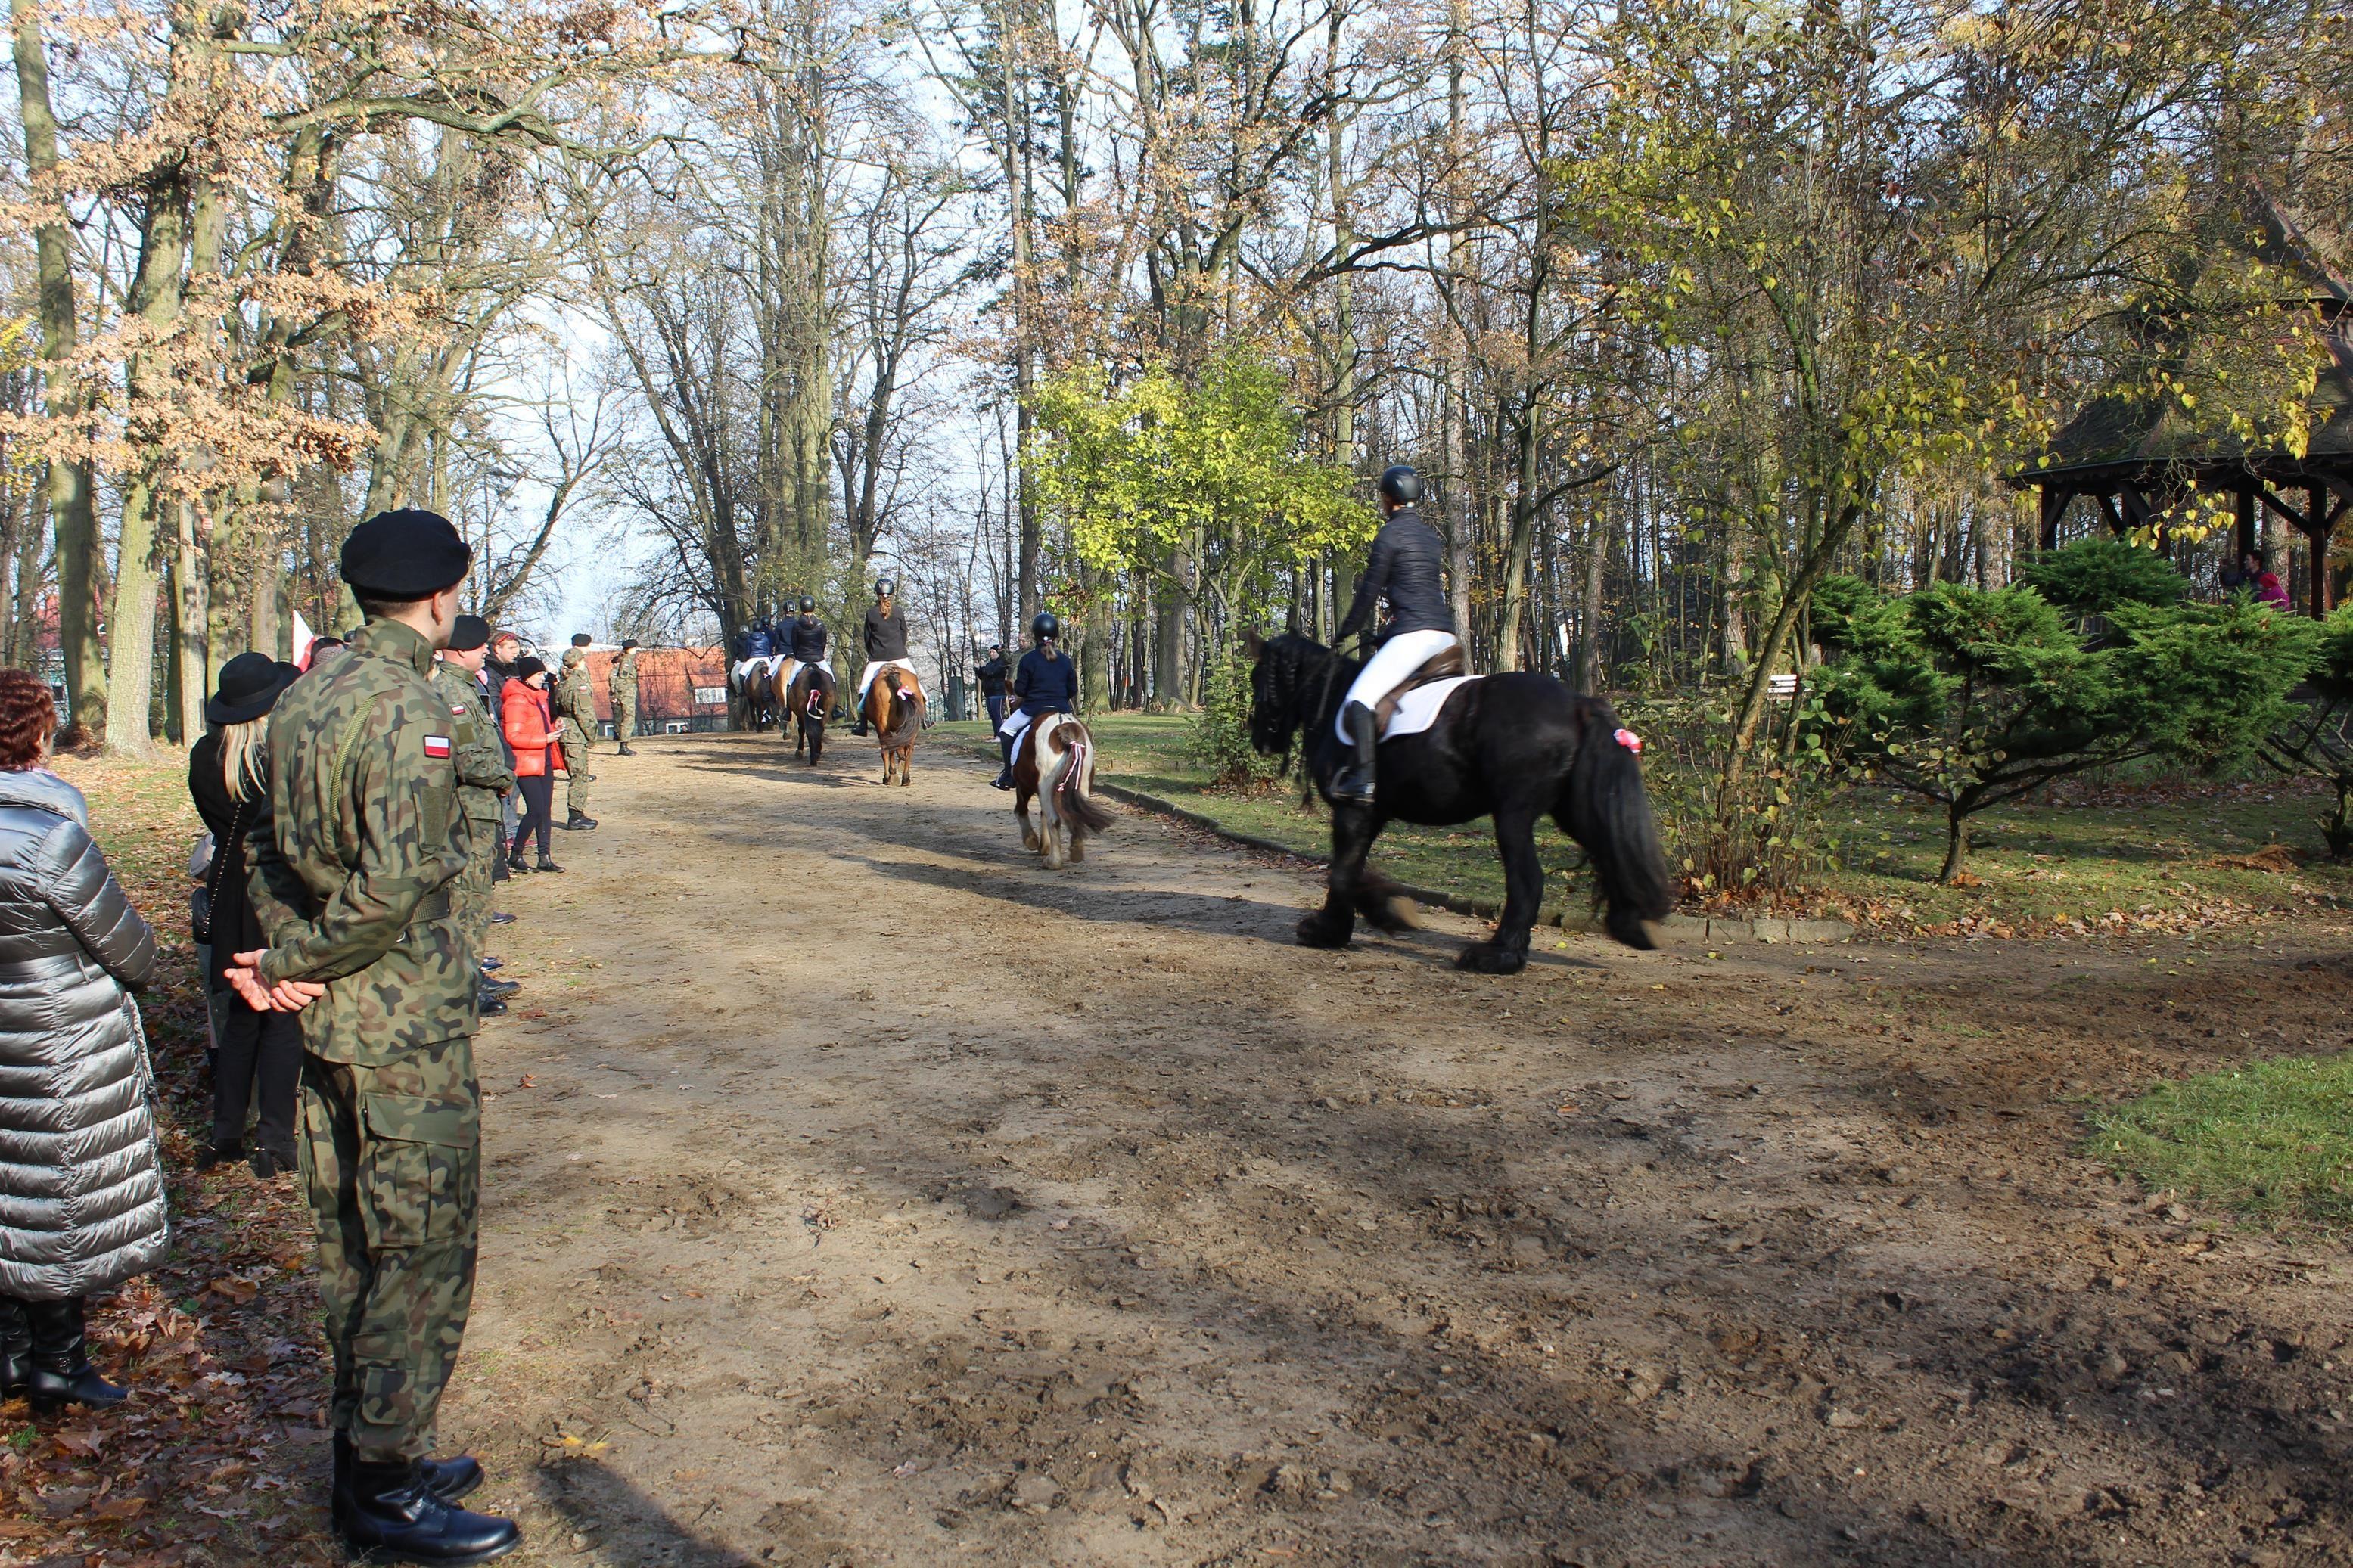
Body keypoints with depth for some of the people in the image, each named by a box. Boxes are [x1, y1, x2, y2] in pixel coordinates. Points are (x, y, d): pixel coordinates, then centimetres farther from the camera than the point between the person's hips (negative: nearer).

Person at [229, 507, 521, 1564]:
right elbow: (398, 882, -26)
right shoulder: (408, 709, -19)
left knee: (353, 1248, 18)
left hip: (327, 1024, 9)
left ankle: (366, 1454, 31)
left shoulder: (303, 699, 10)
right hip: (405, 1026, -9)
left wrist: (287, 952, -1)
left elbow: (270, 849, 12)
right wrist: (305, 964, -12)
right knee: (424, 1253, 2)